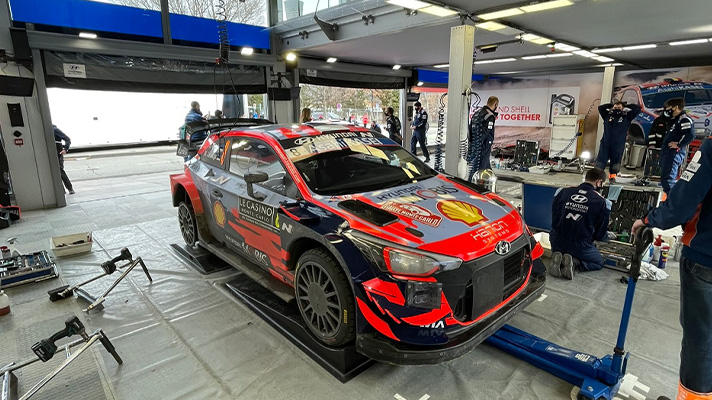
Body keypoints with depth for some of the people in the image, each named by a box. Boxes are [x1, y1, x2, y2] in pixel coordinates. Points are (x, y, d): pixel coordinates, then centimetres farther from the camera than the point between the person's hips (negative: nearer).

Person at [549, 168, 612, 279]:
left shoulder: (562, 192, -5)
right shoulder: (602, 203, -11)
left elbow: (554, 221, 1)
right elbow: (601, 235, -1)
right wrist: (606, 237, 24)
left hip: (557, 244, 3)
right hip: (580, 247, -3)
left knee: (559, 253, 37)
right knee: (598, 263, 27)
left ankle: (558, 258, 0)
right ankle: (574, 263, -4)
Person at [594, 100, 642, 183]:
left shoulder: (626, 117, 8)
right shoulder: (608, 115, 11)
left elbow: (638, 108, 10)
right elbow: (600, 107, 21)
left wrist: (626, 106, 14)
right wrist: (611, 106, 16)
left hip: (618, 144, 0)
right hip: (605, 143, 0)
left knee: (616, 161, 6)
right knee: (601, 159, -2)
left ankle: (612, 177, 18)